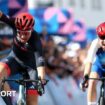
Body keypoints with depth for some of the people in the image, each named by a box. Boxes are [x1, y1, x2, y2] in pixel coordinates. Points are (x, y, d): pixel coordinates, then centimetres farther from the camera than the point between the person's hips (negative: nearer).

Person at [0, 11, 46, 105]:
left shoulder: (35, 39, -32)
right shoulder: (15, 24, -25)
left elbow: (40, 59, -43)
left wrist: (41, 78, -58)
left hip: (30, 66, -2)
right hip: (15, 59, 2)